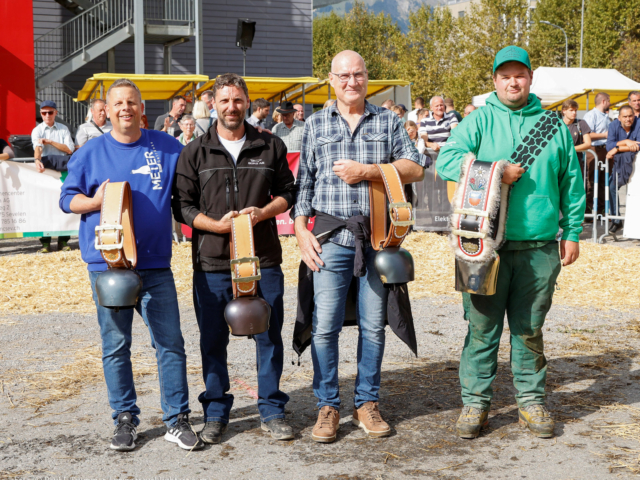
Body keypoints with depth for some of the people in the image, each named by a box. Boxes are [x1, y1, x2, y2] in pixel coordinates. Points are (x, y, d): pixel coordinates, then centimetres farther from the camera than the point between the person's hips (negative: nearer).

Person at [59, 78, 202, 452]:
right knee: (115, 346, 6)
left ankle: (177, 420, 10)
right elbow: (67, 199, 8)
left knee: (171, 343, 0)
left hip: (156, 264, 1)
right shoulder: (91, 153, 5)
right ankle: (125, 419, 19)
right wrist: (96, 201, -11)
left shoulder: (167, 147, 8)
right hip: (108, 264, 0)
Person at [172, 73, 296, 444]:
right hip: (212, 262, 0)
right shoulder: (195, 153, 5)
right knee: (213, 340, 6)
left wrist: (263, 212, -8)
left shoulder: (271, 146, 8)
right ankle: (216, 413, 19)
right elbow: (183, 205, 3)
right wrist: (218, 224, -13)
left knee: (270, 336, 5)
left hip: (263, 260, 1)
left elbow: (288, 191, 11)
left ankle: (272, 411, 18)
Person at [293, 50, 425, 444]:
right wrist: (301, 232, 0)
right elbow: (303, 182, 10)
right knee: (325, 324, -4)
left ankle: (367, 403, 18)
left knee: (373, 324, 6)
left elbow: (416, 169, 1)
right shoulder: (316, 124, 11)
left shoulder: (388, 121, 10)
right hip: (332, 238, 0)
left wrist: (366, 170, -9)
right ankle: (328, 406, 9)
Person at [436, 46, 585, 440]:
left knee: (530, 329, 11)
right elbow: (446, 160, -8)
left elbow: (572, 182, 14)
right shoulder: (480, 120, 4)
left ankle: (532, 400, 23)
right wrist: (496, 172, -15)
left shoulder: (553, 124, 11)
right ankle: (476, 401, 13)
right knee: (482, 327, 3)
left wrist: (572, 231, 9)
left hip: (539, 247, 2)